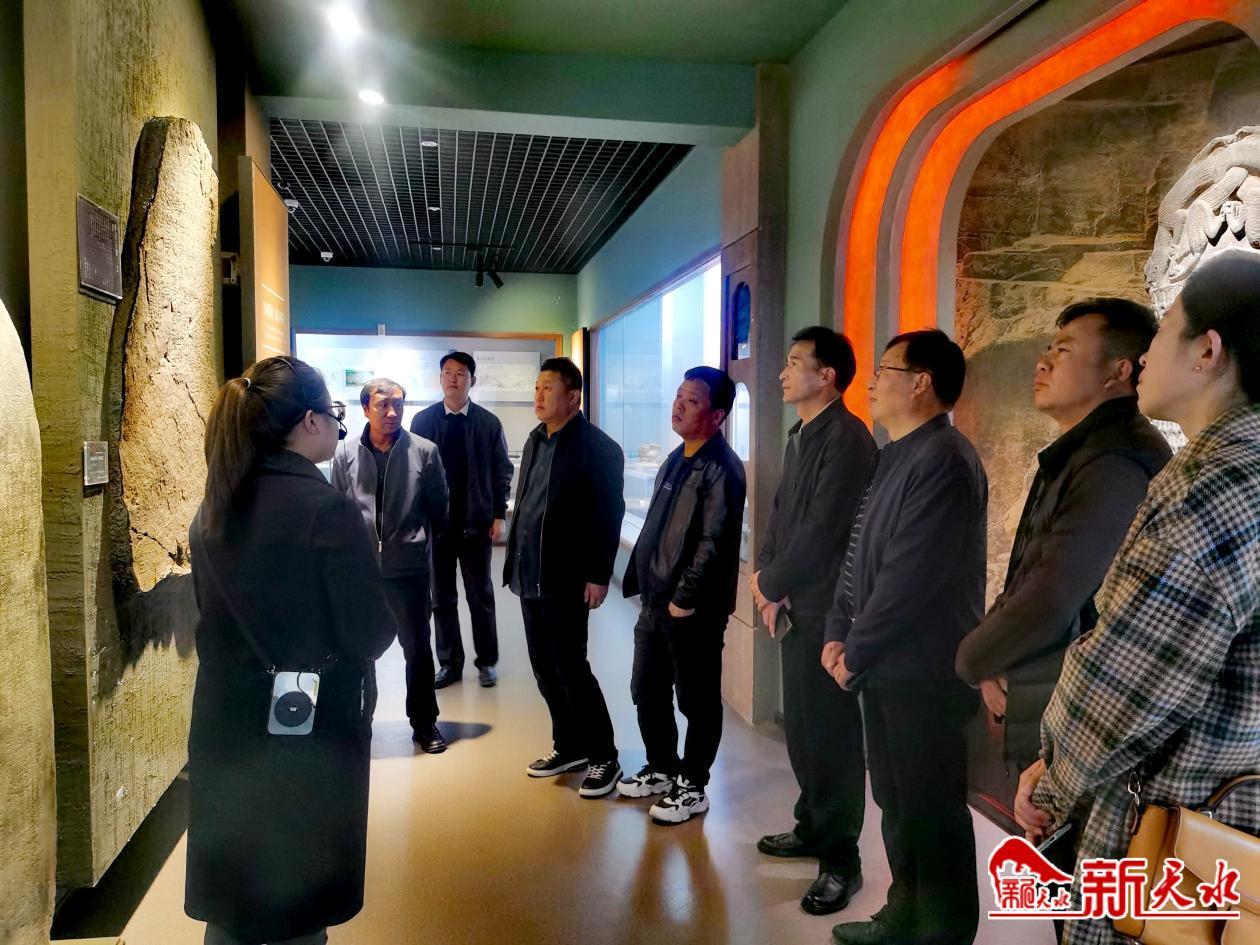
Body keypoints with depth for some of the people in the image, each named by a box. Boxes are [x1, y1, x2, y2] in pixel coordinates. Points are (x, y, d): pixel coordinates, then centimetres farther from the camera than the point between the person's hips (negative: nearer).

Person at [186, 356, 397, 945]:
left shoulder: (213, 510, 0)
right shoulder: (328, 510, -21)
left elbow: (218, 611, 10)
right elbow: (372, 636, -16)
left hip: (225, 729, 6)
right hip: (311, 732, -6)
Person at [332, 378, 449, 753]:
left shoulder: (424, 451, -6)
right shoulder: (346, 453, -2)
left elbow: (438, 507, 3)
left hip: (409, 568, -1)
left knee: (417, 648, 10)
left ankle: (424, 723, 25)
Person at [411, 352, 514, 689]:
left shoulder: (489, 423, 0)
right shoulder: (422, 420, 2)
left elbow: (502, 470, 2)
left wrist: (498, 515, -3)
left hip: (476, 522, -1)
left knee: (481, 596, 8)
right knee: (442, 598, 9)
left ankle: (487, 662, 20)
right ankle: (449, 663, 21)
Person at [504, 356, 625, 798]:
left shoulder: (598, 446, -11)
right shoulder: (535, 441, 13)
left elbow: (607, 515, -14)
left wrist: (599, 575, -16)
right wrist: (515, 562, 13)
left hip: (565, 580, -8)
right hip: (530, 576, 8)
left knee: (571, 669, -1)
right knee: (545, 669, 14)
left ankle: (604, 757, 14)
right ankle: (569, 746, 30)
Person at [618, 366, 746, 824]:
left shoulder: (720, 468, -16)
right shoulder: (677, 459, 12)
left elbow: (713, 543, -21)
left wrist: (685, 598, -19)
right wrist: (641, 582, 16)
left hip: (693, 609, -9)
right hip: (655, 601, 9)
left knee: (698, 702, 7)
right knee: (647, 693, 19)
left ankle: (692, 787, 22)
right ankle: (662, 769, 37)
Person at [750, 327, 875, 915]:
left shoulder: (847, 437, -16)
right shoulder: (799, 436, 14)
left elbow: (823, 529, -21)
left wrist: (771, 584, -10)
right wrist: (765, 577, 0)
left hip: (828, 607, -9)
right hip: (796, 603, 9)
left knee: (829, 730, 0)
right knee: (800, 725, 17)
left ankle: (841, 859, 14)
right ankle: (813, 828, 34)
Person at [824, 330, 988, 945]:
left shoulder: (942, 460, -18)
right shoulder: (895, 457, 13)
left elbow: (910, 576, -22)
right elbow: (858, 552, 14)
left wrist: (856, 653, -14)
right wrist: (839, 634, 5)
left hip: (924, 673, -9)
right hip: (885, 667, 9)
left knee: (931, 811, 6)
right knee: (897, 803, 19)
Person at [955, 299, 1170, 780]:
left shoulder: (1118, 467, -21)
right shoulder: (1075, 456, 13)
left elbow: (1049, 603, -27)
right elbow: (1026, 578, 15)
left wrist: (974, 659, -8)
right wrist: (990, 657, -1)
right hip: (1037, 709, 9)